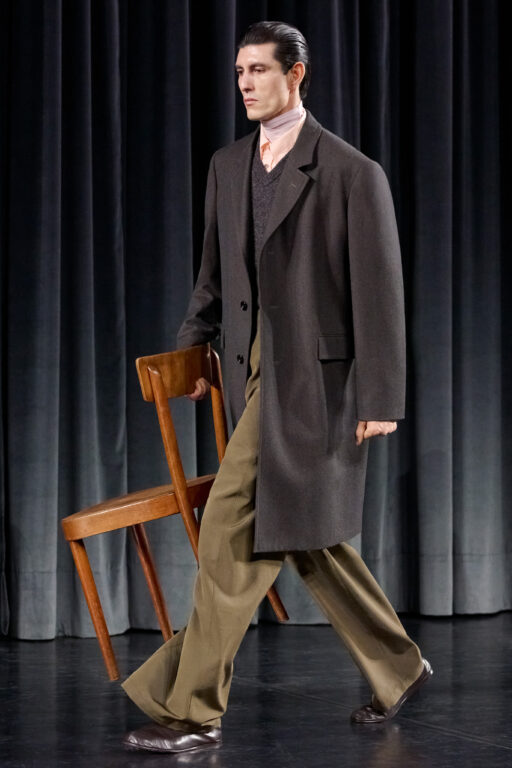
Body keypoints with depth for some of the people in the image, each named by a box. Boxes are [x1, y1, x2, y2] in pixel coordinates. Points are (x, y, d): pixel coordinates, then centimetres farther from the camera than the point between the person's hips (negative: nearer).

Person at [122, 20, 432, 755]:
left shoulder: (352, 173, -8)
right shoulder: (228, 166, 12)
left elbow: (380, 295, -9)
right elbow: (214, 272, 21)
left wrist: (380, 399, -12)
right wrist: (190, 351, 12)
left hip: (310, 377, -8)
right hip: (253, 370, 8)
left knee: (233, 537, -11)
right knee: (304, 536, 15)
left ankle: (192, 710, -5)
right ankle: (397, 667, 32)